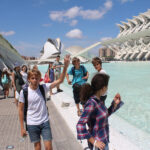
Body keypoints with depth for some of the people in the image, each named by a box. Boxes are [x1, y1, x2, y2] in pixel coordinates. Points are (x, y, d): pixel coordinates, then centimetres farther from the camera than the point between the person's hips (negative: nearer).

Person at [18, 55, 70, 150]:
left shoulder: (43, 88, -8)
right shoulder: (24, 92, -11)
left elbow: (60, 80, -15)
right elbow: (21, 110, -4)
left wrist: (65, 66, -27)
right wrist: (22, 128, -2)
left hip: (45, 122, 1)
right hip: (32, 124, -1)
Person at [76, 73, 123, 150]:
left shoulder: (98, 100, -3)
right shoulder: (91, 103, -27)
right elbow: (80, 125, -30)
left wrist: (115, 103, -2)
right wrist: (94, 142, -23)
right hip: (98, 142, -7)